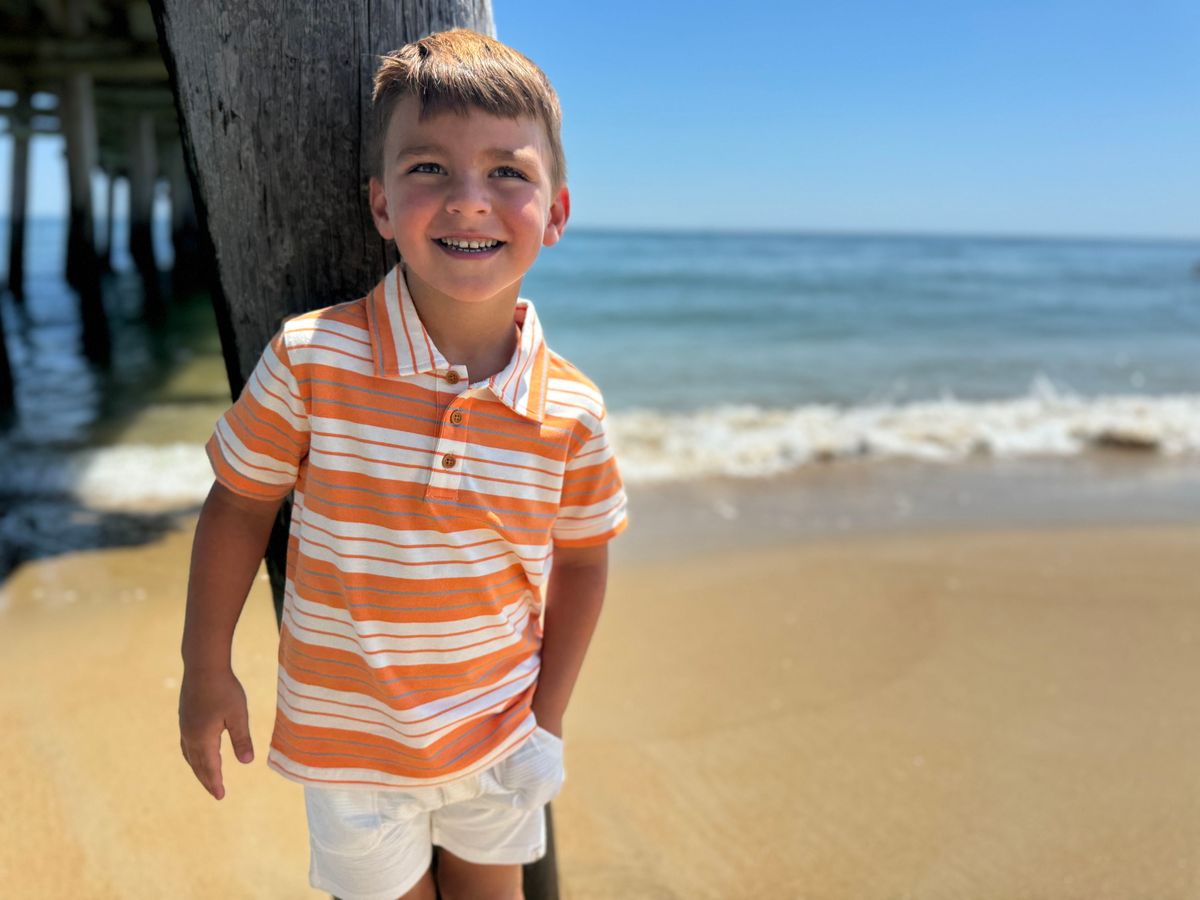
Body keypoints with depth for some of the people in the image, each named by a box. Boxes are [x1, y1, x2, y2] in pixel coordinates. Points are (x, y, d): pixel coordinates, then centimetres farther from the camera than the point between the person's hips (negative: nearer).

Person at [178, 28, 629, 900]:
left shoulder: (572, 412, -16)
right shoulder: (309, 359, -21)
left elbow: (581, 558, -2)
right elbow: (238, 507, -8)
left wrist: (548, 719, 0)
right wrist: (207, 671, -2)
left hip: (497, 731, 2)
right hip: (348, 741, -1)